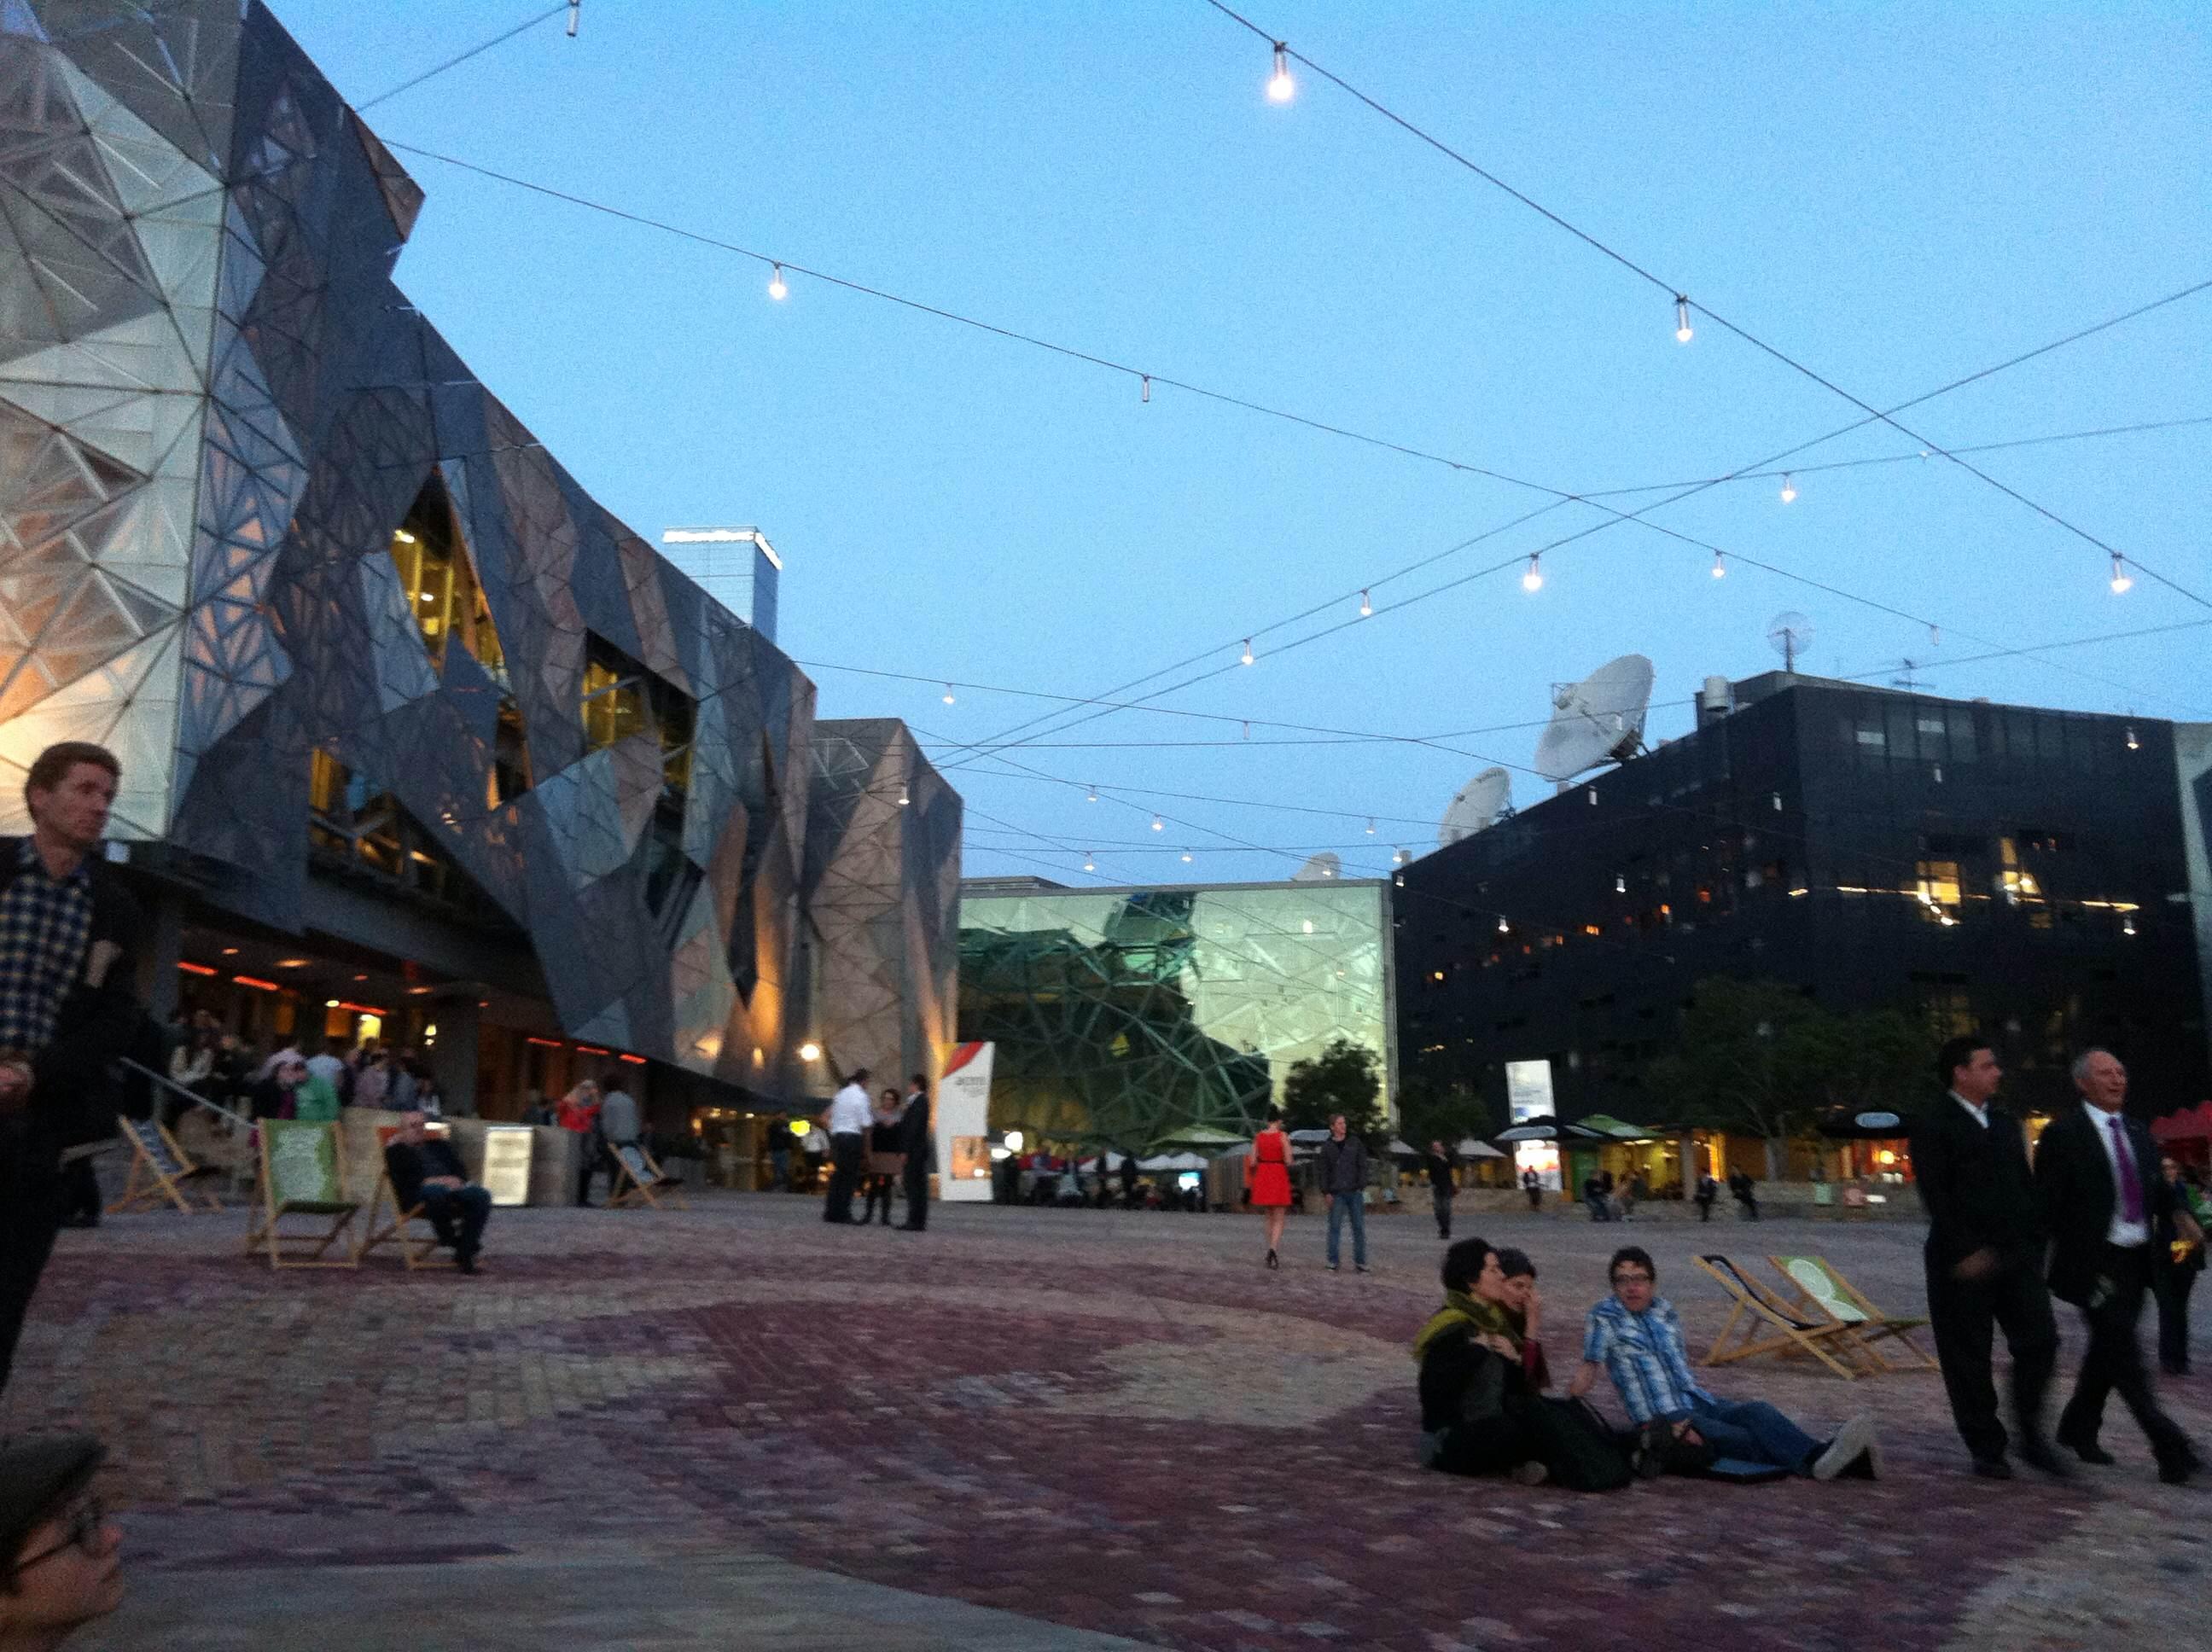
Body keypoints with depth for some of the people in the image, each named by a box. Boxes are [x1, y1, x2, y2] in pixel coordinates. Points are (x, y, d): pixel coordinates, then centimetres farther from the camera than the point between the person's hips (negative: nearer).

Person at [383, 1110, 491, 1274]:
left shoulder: (440, 1146, 31)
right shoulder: (396, 1151, 17)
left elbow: (460, 1170, 19)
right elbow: (401, 1179, -2)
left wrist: (457, 1180, -5)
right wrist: (428, 1181, -16)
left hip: (451, 1186, 4)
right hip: (417, 1194, -4)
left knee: (481, 1196, -28)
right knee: (437, 1191, -42)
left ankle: (465, 1253, -27)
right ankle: (447, 1236, -14)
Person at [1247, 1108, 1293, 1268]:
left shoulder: (1259, 1136, 2)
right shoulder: (1282, 1136, -9)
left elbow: (1252, 1162, 1)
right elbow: (1289, 1161, -12)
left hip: (1263, 1177, 4)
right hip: (1279, 1177, -4)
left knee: (1270, 1218, 18)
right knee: (1278, 1220, 1)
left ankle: (1272, 1255, 20)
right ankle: (1273, 1249, -22)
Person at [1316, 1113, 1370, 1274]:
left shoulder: (1355, 1142, 6)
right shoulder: (1327, 1147, 6)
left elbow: (1362, 1165, 4)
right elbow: (1324, 1171, 6)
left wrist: (1362, 1186, -4)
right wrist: (1327, 1192, -2)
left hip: (1355, 1192, 1)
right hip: (1337, 1193, 0)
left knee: (1359, 1227, 2)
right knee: (1334, 1226, -1)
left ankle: (1360, 1261, 8)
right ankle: (1333, 1262, 5)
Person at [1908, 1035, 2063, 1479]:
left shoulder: (2006, 1122, 15)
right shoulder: (1933, 1126, -7)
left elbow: (2027, 1187, 17)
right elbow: (1936, 1197, -14)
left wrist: (2036, 1242, 8)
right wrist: (1966, 1251, -20)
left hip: (2017, 1256, 6)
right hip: (1963, 1261, -5)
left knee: (2040, 1341, -3)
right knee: (1968, 1359, 2)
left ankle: (2031, 1436, 14)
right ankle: (1986, 1448, 14)